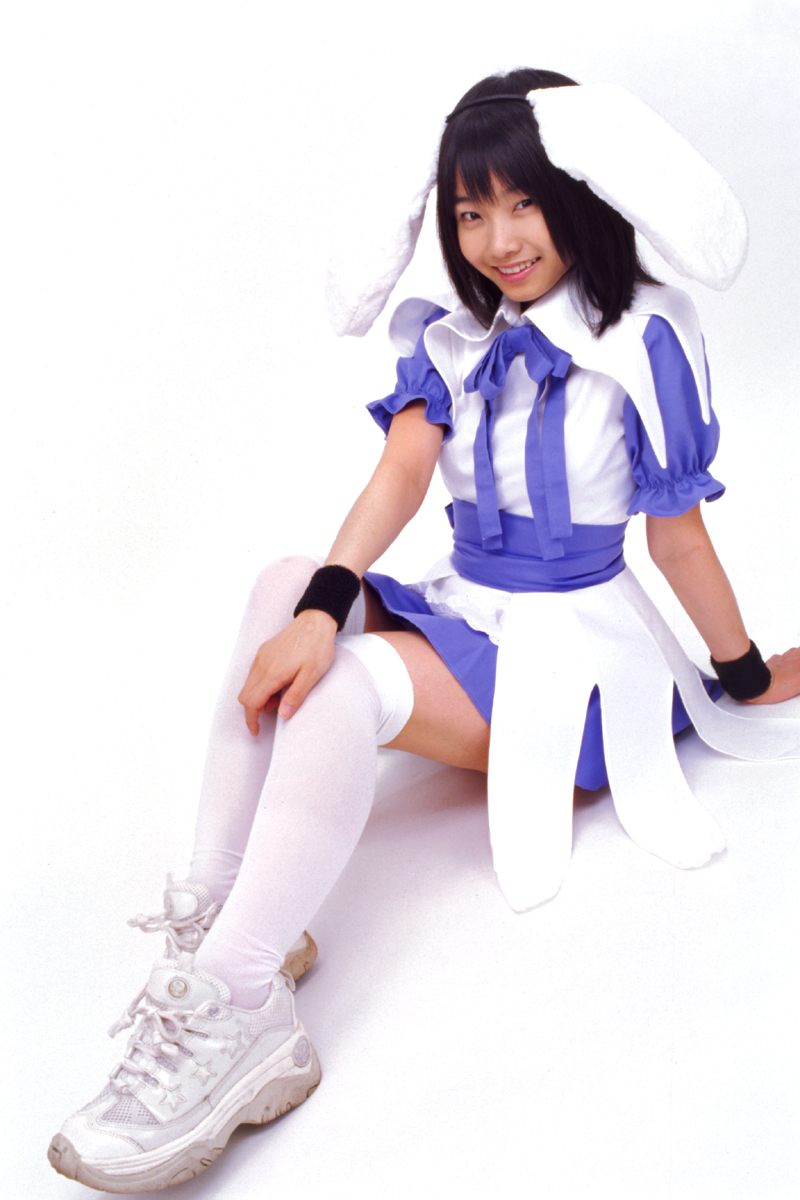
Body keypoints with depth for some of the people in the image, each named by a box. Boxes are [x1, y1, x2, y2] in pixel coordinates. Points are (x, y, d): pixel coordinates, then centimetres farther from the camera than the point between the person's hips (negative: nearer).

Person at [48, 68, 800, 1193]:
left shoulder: (640, 340, -8)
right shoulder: (452, 339, 8)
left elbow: (679, 538, -2)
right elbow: (402, 470, -10)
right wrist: (322, 606, -27)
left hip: (580, 648, -5)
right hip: (462, 615, 6)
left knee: (339, 683, -30)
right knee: (288, 584, -22)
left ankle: (237, 1007, -40)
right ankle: (217, 911, -30)